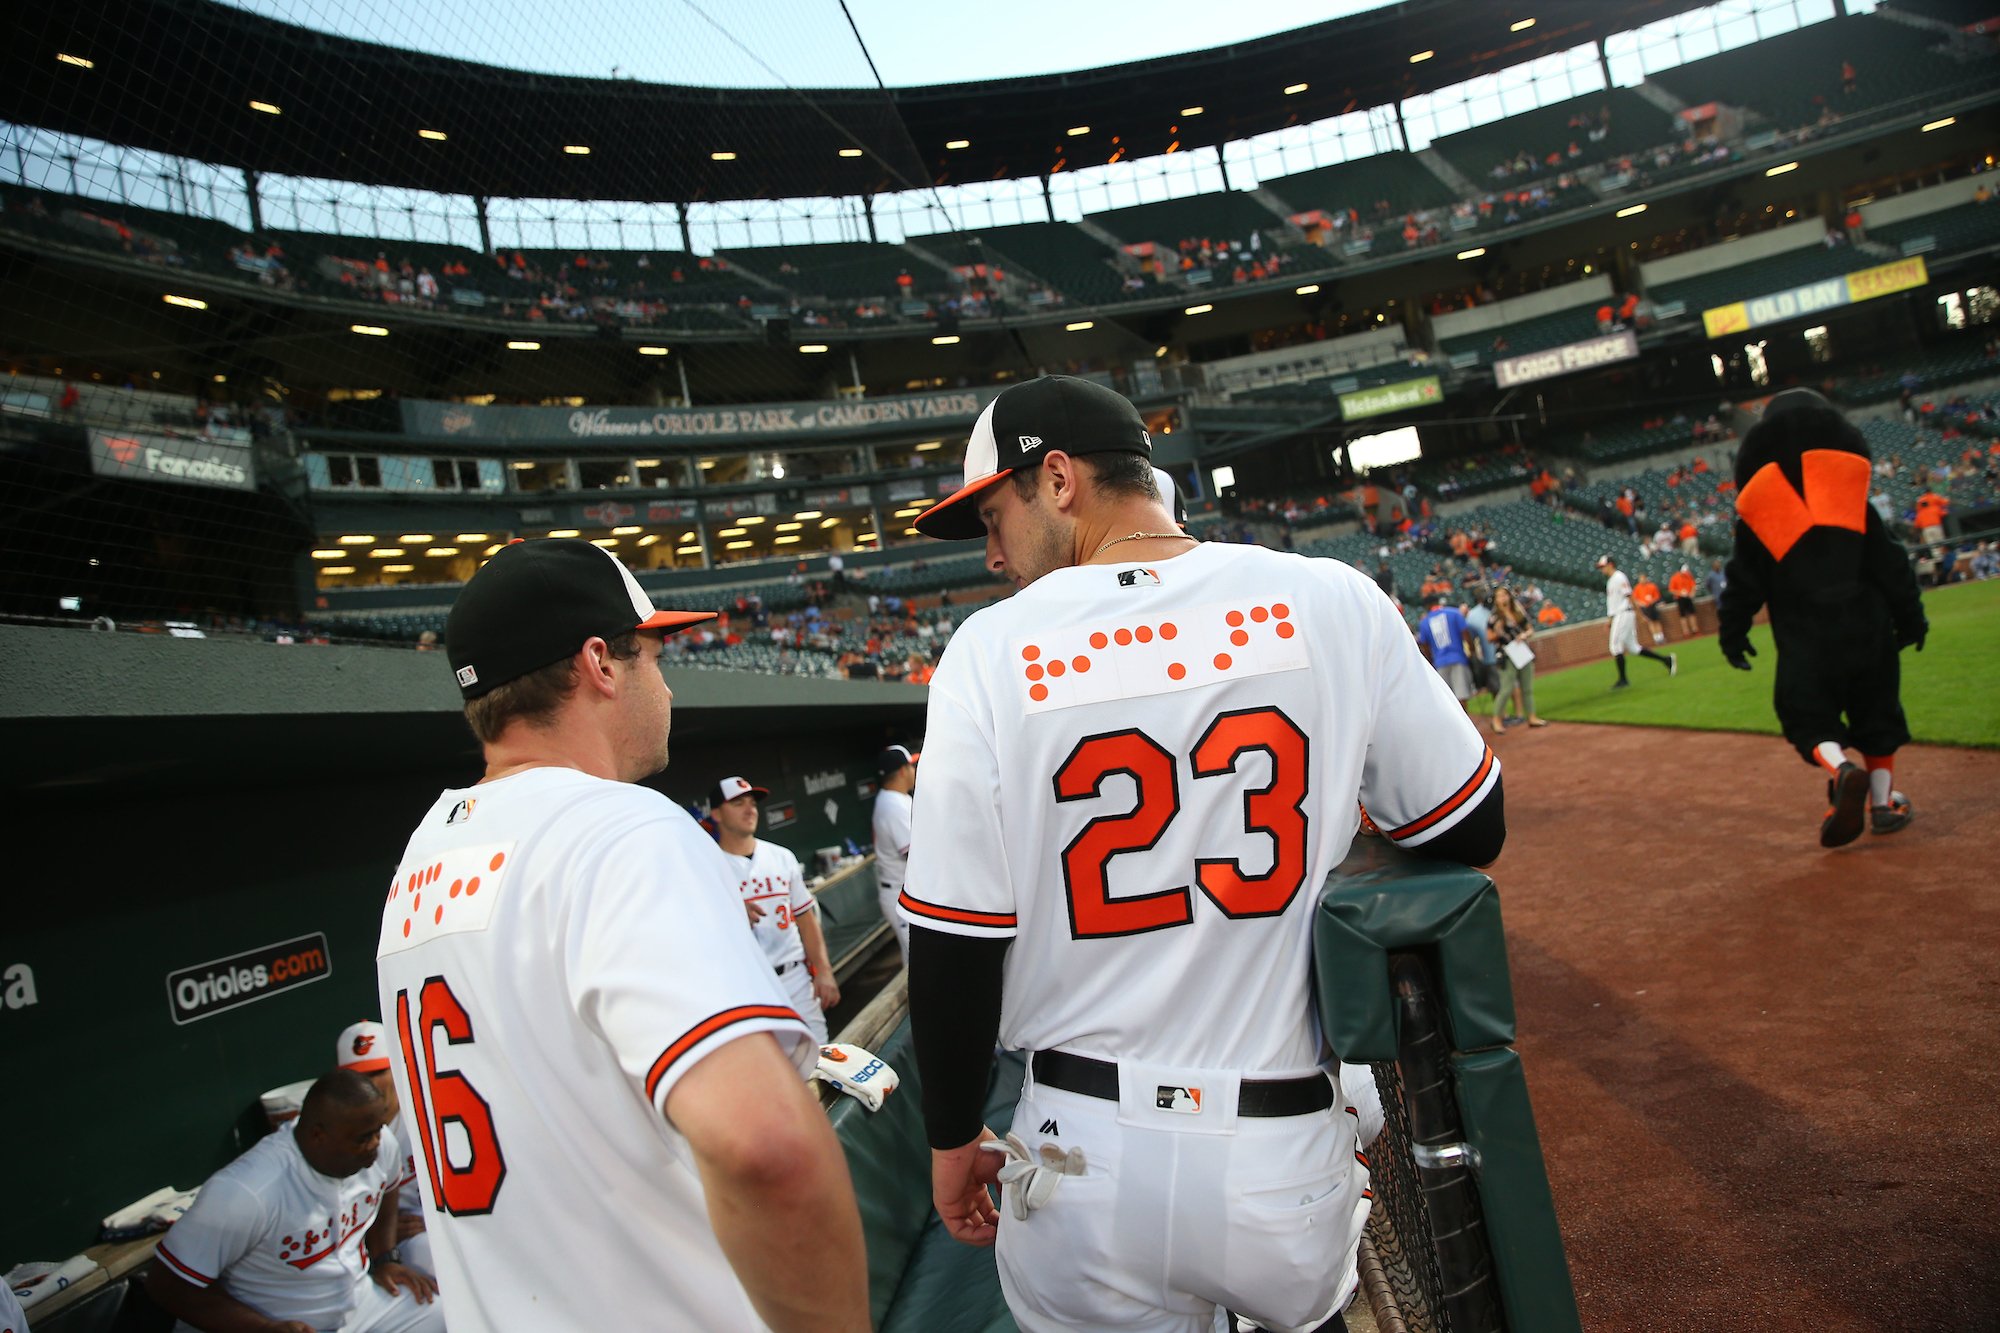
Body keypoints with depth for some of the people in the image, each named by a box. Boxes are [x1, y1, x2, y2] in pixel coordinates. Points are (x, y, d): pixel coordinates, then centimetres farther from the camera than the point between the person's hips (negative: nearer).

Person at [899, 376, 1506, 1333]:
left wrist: (953, 1139, 8)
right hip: (1288, 1158, 1)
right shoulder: (1334, 601, -7)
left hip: (1083, 1159, 0)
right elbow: (1468, 833, 1)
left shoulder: (990, 651, -11)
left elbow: (953, 948, -7)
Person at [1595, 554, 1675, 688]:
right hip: (1617, 616, 9)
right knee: (1633, 648, 8)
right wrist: (1610, 619, 21)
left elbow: (1630, 596, -15)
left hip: (1623, 615, -9)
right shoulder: (1610, 581, 19)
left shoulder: (1619, 578, -9)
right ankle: (1667, 659, 12)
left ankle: (1623, 680, -5)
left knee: (1616, 647, -9)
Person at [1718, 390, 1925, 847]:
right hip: (1866, 629, 2)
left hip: (1804, 641, -2)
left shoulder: (1756, 521, -1)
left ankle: (1840, 769, -26)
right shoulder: (1855, 505, 3)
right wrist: (1910, 617, 12)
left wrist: (1732, 630, 10)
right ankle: (1883, 800, 21)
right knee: (1876, 712, 18)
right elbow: (1891, 567, 4)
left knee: (1809, 718, 5)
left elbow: (1744, 581, 0)